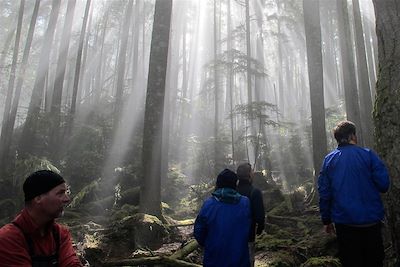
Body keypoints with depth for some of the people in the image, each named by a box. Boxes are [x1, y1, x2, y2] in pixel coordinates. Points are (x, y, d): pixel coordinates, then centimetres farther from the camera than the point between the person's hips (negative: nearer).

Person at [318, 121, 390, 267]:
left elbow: (324, 193, -1)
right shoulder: (367, 154, -7)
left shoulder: (329, 159, -1)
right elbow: (384, 185, -10)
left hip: (343, 222, 1)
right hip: (370, 220, -1)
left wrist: (326, 220, 8)